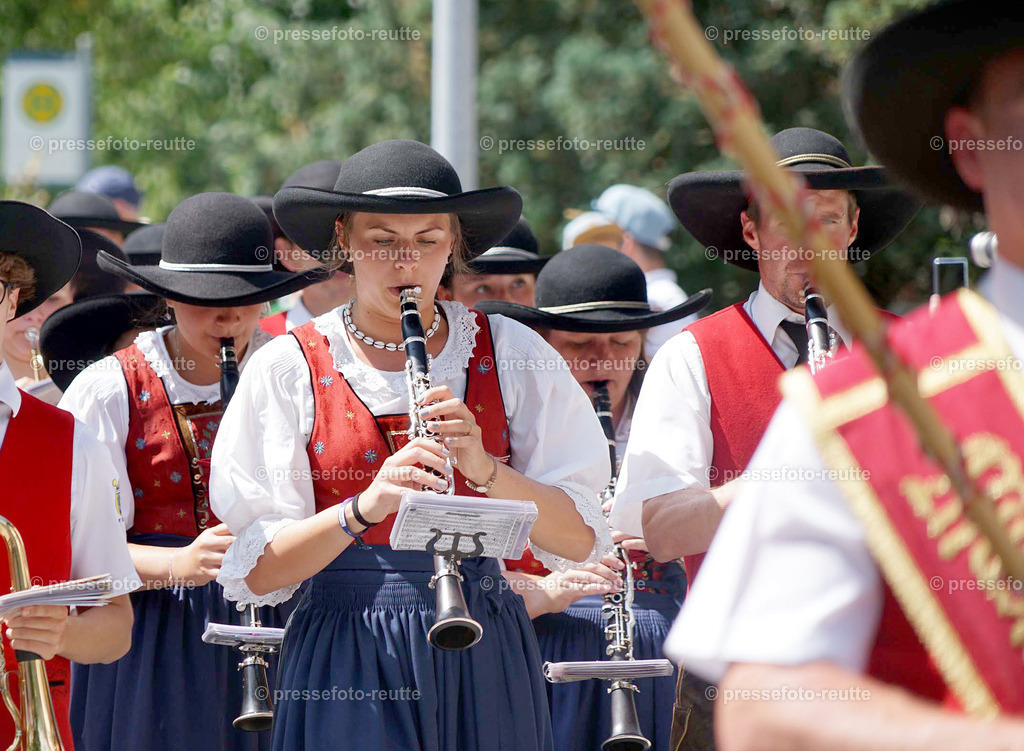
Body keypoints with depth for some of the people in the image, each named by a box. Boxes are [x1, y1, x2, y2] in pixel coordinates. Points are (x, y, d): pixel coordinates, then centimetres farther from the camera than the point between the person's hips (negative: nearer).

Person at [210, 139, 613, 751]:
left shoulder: (510, 354, 5)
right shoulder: (289, 370, 0)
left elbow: (579, 540, 0)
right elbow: (258, 573, -5)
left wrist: (484, 468, -16)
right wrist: (367, 505, -20)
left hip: (485, 656, 1)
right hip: (347, 666, -1)